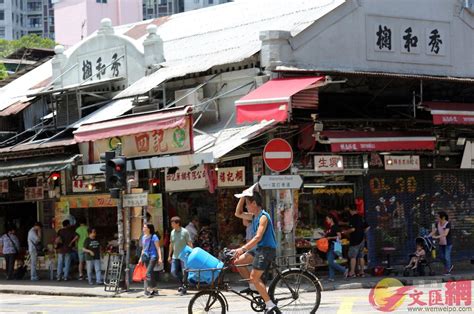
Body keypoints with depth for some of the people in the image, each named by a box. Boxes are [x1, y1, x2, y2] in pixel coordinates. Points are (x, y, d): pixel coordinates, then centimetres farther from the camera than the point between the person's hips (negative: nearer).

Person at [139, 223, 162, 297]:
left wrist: (160, 258, -15)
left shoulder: (154, 237, -6)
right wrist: (141, 258, 20)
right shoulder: (143, 237, 14)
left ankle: (147, 290, -21)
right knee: (150, 274, 9)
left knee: (148, 273, -18)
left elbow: (158, 248, -7)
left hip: (153, 256, -7)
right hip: (146, 256, 7)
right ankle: (154, 290, 16)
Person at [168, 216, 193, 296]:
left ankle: (184, 289, 7)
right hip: (175, 256, 5)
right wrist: (169, 255, 18)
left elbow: (190, 244, -7)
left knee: (184, 272, -3)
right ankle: (182, 283, 22)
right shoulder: (172, 232, 8)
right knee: (173, 271, 0)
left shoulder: (185, 232, -8)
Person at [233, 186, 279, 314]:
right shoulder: (254, 216, 11)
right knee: (237, 261, 7)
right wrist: (242, 197, 10)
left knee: (254, 277, -14)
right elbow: (238, 214, 22)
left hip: (266, 249, -9)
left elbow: (258, 237, -27)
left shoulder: (263, 217, -18)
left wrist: (243, 249, -35)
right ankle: (253, 287, 14)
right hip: (258, 248, 9)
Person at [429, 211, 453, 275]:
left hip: (448, 243, -7)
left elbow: (445, 234, -28)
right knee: (441, 256, 10)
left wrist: (437, 237, -38)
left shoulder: (448, 224, -17)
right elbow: (434, 231, -3)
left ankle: (447, 271, 3)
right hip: (441, 243, 7)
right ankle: (450, 266, 31)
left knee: (447, 256, -8)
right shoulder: (438, 224, 2)